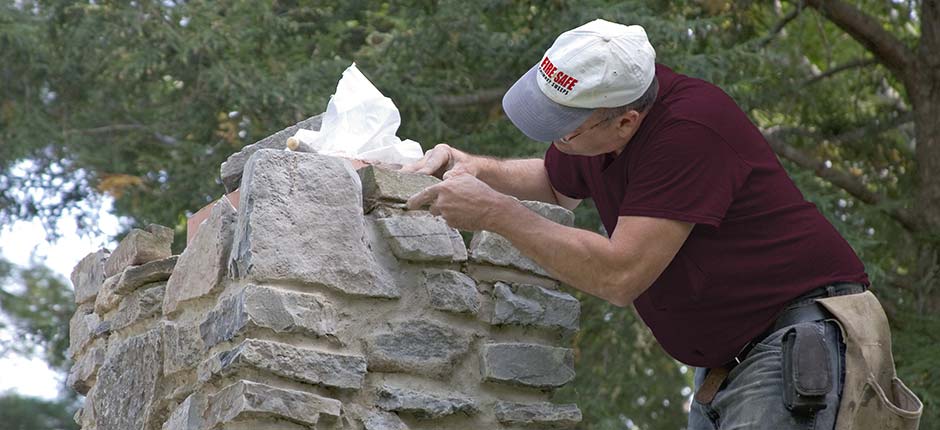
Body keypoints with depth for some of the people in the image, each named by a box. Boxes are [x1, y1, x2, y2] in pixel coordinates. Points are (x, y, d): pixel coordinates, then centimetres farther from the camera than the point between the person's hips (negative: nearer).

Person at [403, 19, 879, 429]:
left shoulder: (689, 128, -25)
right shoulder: (591, 109, 3)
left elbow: (620, 275, -28)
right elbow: (557, 184, 27)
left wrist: (496, 213, -22)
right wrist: (476, 168, 8)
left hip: (800, 335, -9)